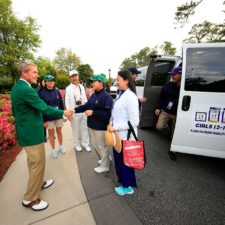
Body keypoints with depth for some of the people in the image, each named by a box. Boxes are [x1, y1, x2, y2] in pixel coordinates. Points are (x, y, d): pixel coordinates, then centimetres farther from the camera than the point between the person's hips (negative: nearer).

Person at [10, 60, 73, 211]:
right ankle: (30, 199, 22)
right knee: (38, 164, 4)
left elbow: (16, 112, 15)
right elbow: (45, 108, -24)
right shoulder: (27, 90, -23)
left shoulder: (17, 88, 9)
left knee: (33, 162, 24)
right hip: (32, 133, -10)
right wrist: (63, 113, -12)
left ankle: (38, 183, 45)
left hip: (25, 131, 10)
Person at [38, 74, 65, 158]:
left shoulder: (57, 91, 1)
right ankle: (53, 149, 28)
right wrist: (44, 120, -11)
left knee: (59, 132, 15)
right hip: (49, 118, -2)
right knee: (51, 133, 11)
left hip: (59, 116, 3)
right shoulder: (41, 93, -9)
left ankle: (61, 146, 34)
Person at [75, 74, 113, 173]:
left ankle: (105, 165, 31)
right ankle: (105, 158, 46)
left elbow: (107, 114, -27)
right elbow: (86, 106, 7)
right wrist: (75, 110, -4)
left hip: (101, 127, -9)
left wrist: (93, 113, -24)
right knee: (95, 144, 23)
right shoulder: (94, 95, 8)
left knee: (101, 146, 8)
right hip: (92, 125, 9)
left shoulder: (106, 96, -21)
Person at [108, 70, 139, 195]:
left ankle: (128, 186, 38)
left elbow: (134, 121, -23)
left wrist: (115, 127, -20)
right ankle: (123, 180, 49)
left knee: (125, 161, 13)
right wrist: (111, 124, 2)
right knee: (119, 159, 23)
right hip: (118, 135, 8)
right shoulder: (121, 94, 6)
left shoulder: (130, 97, -20)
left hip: (126, 136, -8)